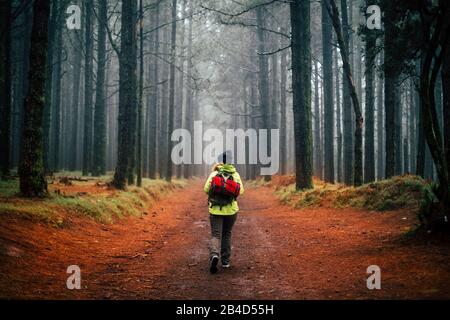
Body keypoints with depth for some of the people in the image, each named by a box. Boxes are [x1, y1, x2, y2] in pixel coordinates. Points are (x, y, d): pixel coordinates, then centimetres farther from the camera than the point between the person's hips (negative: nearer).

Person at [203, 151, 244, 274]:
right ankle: (225, 261, 21)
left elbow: (206, 190, -5)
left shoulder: (213, 174, -5)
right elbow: (241, 191, -4)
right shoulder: (235, 174, -3)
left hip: (215, 210, -2)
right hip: (231, 210, 2)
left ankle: (214, 254, -29)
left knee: (216, 235, -2)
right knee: (226, 235, 18)